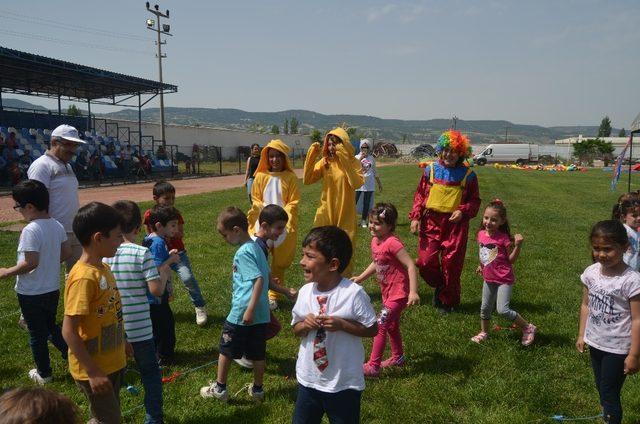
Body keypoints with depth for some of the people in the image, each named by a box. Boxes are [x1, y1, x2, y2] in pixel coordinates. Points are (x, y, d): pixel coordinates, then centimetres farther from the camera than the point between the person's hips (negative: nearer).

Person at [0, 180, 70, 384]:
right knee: (51, 326, 26)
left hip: (32, 293, -7)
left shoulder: (30, 231, -24)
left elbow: (30, 262, -27)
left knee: (36, 334, 11)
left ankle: (44, 373, 24)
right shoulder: (57, 226, -1)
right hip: (53, 289, 7)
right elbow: (66, 252, 6)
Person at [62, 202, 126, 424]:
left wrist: (122, 345, 20)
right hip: (93, 369, -8)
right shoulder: (84, 278, -25)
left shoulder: (103, 268, 1)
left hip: (113, 362, 8)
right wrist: (93, 372, -22)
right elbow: (69, 331, -24)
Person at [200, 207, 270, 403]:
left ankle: (219, 388, 23)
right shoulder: (256, 247, 10)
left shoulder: (243, 253, -16)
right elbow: (266, 277, 16)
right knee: (258, 353, 15)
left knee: (226, 350, 11)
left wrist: (250, 309, -25)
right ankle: (258, 390, 26)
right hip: (262, 313, 8)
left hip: (242, 314, -8)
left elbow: (259, 279, -25)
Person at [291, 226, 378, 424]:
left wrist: (341, 324, -25)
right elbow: (296, 329, 7)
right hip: (308, 378, 5)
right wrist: (305, 325, -15)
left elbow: (372, 329, -12)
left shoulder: (353, 293, -20)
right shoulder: (305, 291, -5)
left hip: (344, 383, -4)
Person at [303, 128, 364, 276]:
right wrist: (311, 157, -15)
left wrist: (345, 161, -27)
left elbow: (357, 183, -24)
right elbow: (307, 180, -7)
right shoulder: (324, 162, 1)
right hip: (326, 213, 2)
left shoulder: (353, 162, -6)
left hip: (346, 214, -2)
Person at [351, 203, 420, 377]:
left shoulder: (392, 243, -24)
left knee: (380, 326, -8)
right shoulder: (375, 241, 2)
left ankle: (373, 366, 1)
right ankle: (398, 357, 43)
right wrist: (361, 278, 12)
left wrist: (413, 292, -34)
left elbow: (410, 265, -28)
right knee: (391, 326, 23)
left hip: (398, 293, -9)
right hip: (387, 292, 9)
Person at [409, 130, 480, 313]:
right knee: (425, 262, -2)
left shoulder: (467, 175, -1)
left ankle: (448, 301, 24)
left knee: (451, 264, 3)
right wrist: (415, 216, -1)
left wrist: (463, 211, -13)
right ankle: (439, 285, 30)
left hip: (456, 224, -1)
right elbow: (420, 194, 8)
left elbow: (474, 201, 6)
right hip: (431, 222, 2)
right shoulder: (431, 169, 3)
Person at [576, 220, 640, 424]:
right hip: (595, 342, 6)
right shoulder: (591, 272, -5)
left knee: (609, 394, 4)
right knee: (601, 389, 20)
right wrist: (581, 335, 8)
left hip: (617, 348, -6)